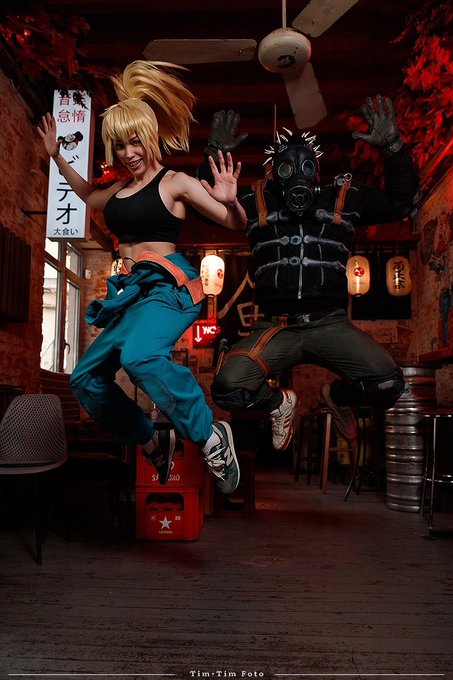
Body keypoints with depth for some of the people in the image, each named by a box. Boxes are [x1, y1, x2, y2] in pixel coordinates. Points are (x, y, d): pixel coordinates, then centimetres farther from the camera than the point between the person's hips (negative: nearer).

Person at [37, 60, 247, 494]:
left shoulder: (177, 182, -2)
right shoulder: (120, 190, 18)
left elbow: (237, 225, -4)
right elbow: (88, 196, 42)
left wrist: (231, 201, -24)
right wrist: (56, 157, 39)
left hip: (168, 285, -8)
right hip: (132, 291, 8)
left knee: (140, 356, -38)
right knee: (86, 378, 9)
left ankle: (211, 438, -23)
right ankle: (153, 443, 20)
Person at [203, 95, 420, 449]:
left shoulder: (345, 198, 13)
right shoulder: (256, 202, 13)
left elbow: (402, 201, 15)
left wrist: (393, 147, 4)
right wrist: (215, 155, 6)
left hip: (331, 324, 1)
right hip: (275, 327, 0)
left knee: (388, 384, -21)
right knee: (229, 388, -24)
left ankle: (337, 394, 17)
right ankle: (279, 403, 14)